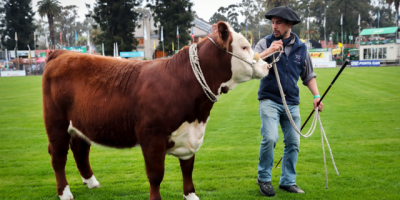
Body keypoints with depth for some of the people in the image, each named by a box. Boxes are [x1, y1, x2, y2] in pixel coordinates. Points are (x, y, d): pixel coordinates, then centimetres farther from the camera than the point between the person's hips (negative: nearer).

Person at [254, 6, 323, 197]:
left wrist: (316, 95, 5)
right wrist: (269, 51, -22)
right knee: (270, 138, -18)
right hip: (269, 100, -4)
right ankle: (263, 179, 2)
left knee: (293, 142, 5)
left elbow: (308, 75, 17)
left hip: (291, 103, 4)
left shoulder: (301, 48, 8)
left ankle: (288, 181, 20)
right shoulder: (265, 43, 0)